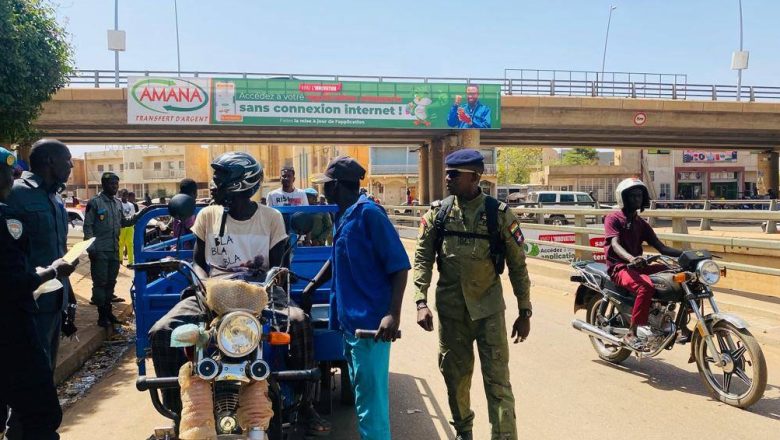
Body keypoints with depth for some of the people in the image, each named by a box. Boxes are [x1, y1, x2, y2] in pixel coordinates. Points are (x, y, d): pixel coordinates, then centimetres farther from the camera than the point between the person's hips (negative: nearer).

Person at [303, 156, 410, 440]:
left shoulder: (369, 213, -14)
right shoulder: (343, 216, 12)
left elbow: (399, 265, -17)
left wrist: (393, 314, -24)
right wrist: (313, 286, 25)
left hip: (371, 322, -9)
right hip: (350, 320, 9)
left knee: (370, 398, -2)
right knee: (362, 393, 19)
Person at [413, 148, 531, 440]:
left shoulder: (498, 213, -6)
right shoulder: (437, 212, 1)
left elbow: (517, 265, -1)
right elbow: (422, 258, 0)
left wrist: (524, 311, 0)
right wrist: (421, 302, -11)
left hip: (488, 306, -3)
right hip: (450, 308, 3)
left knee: (497, 379, -3)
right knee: (455, 374, 15)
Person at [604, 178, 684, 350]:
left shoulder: (642, 224, 18)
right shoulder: (613, 218, -3)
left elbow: (661, 247, 12)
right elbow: (615, 244, -20)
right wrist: (631, 258, -40)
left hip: (639, 266, 7)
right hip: (619, 267, -7)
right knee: (646, 286, -36)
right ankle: (631, 333, -28)